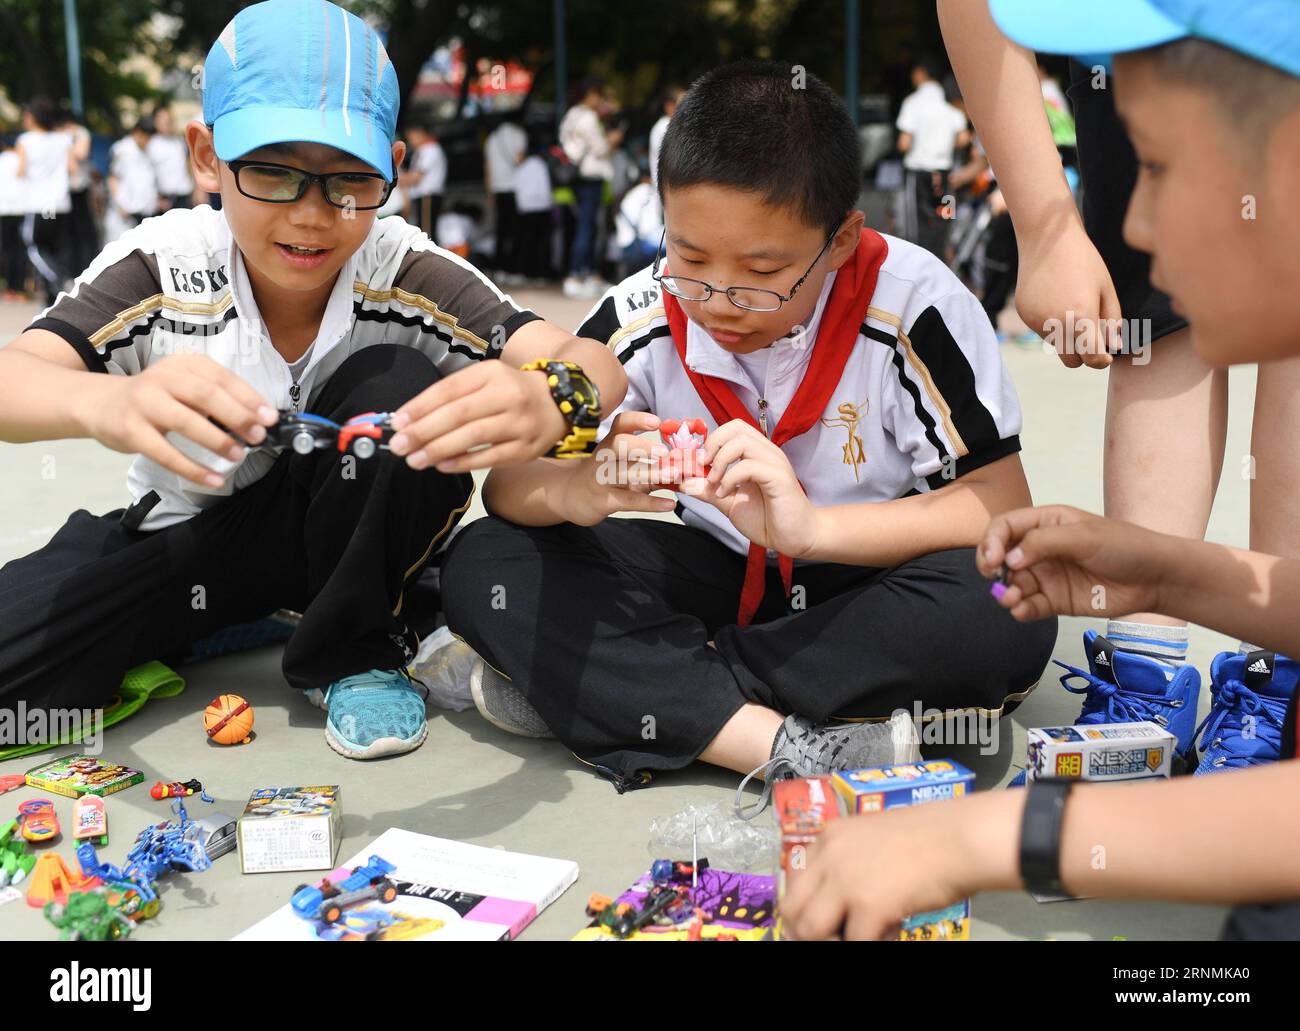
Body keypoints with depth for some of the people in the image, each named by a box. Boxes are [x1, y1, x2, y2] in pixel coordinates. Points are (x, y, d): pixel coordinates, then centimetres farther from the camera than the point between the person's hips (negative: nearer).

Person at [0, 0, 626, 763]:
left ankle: (354, 650, -8)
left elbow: (592, 367, -33)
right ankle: (199, 640, 8)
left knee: (400, 386, -30)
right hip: (187, 535, 1)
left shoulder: (408, 273, -21)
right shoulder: (163, 265, -19)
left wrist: (547, 401, -59)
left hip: (345, 539, 0)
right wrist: (111, 403, -58)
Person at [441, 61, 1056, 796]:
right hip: (722, 580, 2)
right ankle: (790, 747, -30)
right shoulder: (642, 318, -12)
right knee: (481, 568, -17)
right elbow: (512, 482, -9)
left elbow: (1003, 504, -22)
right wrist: (581, 492, -34)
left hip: (874, 583, -2)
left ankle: (601, 693, -25)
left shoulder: (915, 308, -20)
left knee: (1008, 612, -36)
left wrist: (811, 526, -37)